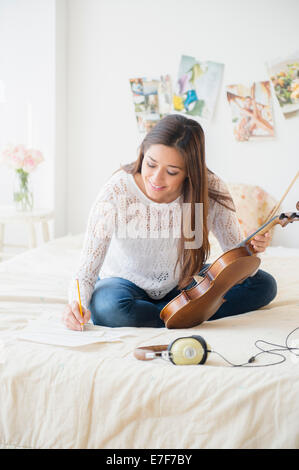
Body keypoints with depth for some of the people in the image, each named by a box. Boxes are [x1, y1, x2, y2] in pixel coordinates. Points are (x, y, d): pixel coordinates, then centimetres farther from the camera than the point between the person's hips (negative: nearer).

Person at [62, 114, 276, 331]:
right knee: (108, 308, -38)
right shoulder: (116, 193, -28)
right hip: (127, 282, -3)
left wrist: (251, 250, -36)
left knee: (263, 284, -14)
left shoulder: (212, 191, -22)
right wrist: (76, 304, -45)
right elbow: (87, 271, -25)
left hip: (183, 282, 3)